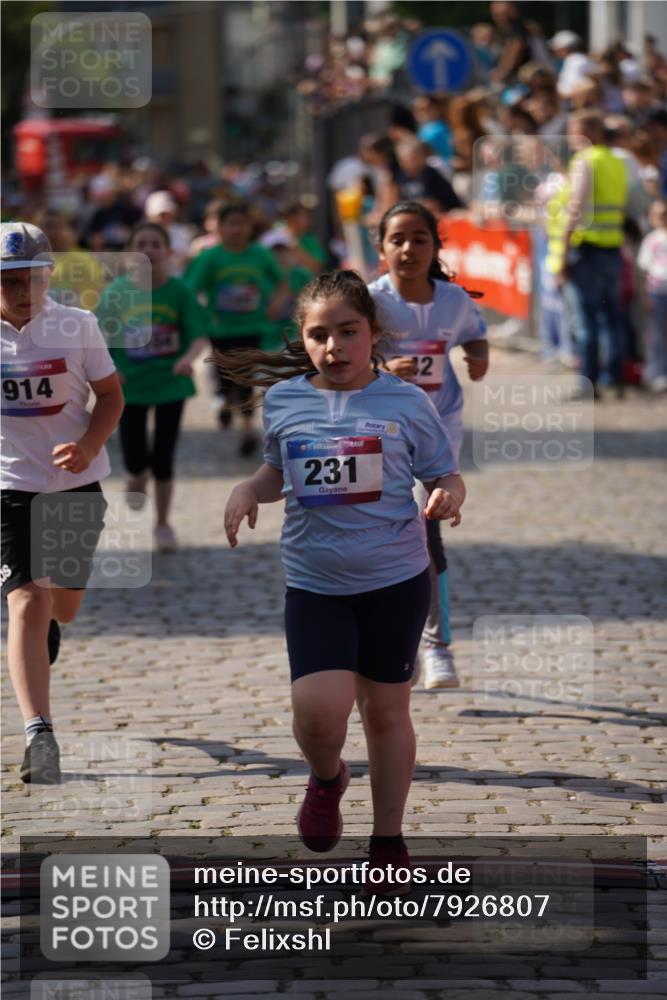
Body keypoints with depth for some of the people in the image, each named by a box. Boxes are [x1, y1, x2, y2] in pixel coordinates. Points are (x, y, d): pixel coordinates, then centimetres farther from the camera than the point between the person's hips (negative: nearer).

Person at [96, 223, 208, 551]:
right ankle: (137, 477, 36)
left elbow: (200, 335, -14)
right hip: (130, 384, 1)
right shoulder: (118, 291, -6)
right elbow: (101, 335, 2)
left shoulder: (179, 291, -9)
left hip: (170, 381, -1)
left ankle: (163, 524, 24)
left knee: (163, 459, 4)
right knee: (135, 458, -3)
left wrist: (189, 358, -34)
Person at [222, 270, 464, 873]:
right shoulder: (283, 400, 1)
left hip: (396, 579, -1)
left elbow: (446, 476, 3)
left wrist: (449, 496, -20)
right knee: (318, 708, -15)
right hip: (314, 583, 1)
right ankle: (327, 779, 21)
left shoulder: (407, 403, -5)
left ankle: (388, 840, 27)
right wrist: (248, 490, -1)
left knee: (386, 710, 10)